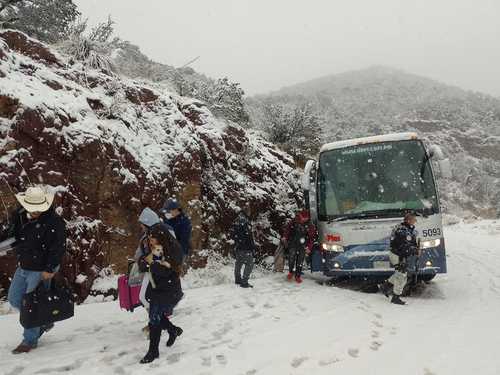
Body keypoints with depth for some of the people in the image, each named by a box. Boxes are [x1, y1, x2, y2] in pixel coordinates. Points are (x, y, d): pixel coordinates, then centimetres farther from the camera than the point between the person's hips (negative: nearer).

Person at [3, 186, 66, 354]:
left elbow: (58, 248, -19)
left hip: (41, 270, -7)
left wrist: (49, 269, -19)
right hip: (22, 267, 8)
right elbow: (10, 235, 18)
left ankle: (30, 340, 20)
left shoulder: (54, 222, -20)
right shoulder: (18, 216, 0)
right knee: (14, 299, 17)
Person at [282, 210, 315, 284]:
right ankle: (291, 272, 13)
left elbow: (311, 238, -1)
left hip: (302, 247, 0)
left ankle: (298, 276, 20)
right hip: (292, 244, 0)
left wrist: (309, 247, -6)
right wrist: (285, 237, 5)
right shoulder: (294, 222, -3)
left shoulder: (310, 226, -6)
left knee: (300, 262, 4)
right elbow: (288, 229, 12)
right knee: (291, 258, -13)